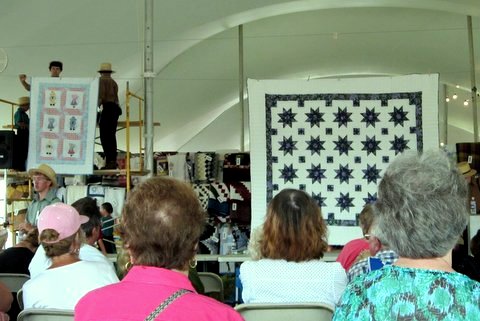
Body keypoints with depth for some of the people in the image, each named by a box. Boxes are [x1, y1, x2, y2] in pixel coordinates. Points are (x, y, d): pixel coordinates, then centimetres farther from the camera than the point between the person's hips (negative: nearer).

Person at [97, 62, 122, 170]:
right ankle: (113, 161, 8)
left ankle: (109, 161, -16)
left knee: (104, 136, -9)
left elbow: (101, 95, -11)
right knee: (112, 136, 9)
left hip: (107, 107, -8)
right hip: (116, 108, 8)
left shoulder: (102, 80, -1)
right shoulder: (114, 82, 22)